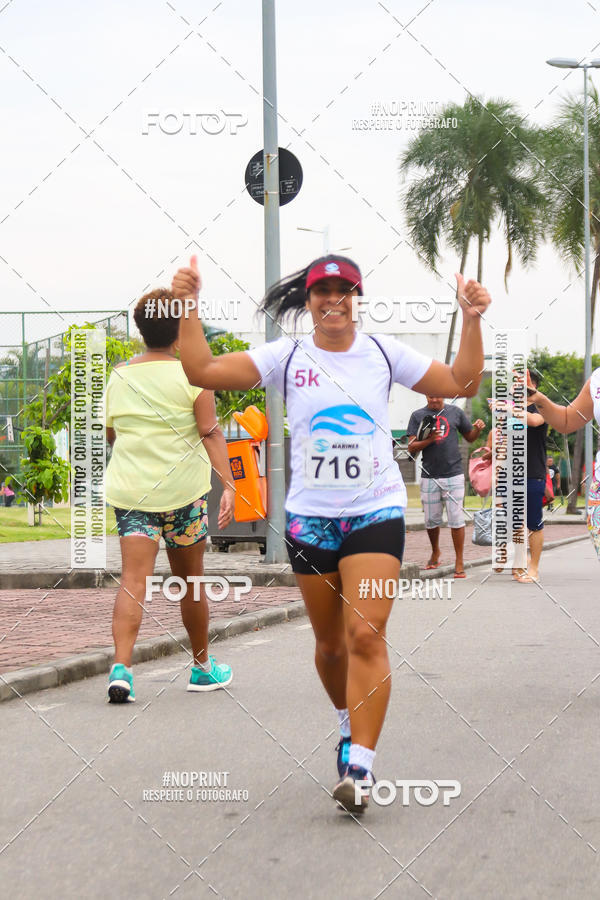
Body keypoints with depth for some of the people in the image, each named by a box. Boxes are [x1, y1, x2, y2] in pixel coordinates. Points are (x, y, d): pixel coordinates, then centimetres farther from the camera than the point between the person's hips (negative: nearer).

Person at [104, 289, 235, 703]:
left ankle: (121, 666, -23)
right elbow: (211, 433, -12)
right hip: (183, 488, -2)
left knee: (134, 579, -4)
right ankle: (203, 666, 28)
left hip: (129, 490, 2)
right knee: (191, 582, 13)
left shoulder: (119, 376, 5)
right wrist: (228, 486, -15)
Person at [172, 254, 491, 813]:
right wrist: (188, 310, -13)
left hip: (376, 513, -1)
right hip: (310, 517, 1)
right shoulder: (286, 357, 1)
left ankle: (360, 765, -16)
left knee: (365, 635, -15)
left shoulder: (384, 353, 4)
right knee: (330, 643, 11)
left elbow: (462, 383, 6)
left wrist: (471, 320, -4)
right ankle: (350, 723, 39)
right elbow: (202, 371, -7)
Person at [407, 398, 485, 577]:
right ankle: (435, 553, 33)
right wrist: (429, 440, -19)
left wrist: (478, 429, -7)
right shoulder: (418, 416, 4)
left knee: (456, 519, -4)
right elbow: (411, 448, -2)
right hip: (429, 476, 1)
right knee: (431, 520, 10)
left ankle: (459, 562, 2)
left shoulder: (455, 412, 6)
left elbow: (470, 438, 15)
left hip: (453, 475, -1)